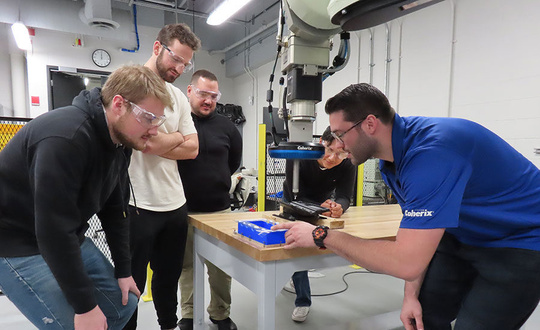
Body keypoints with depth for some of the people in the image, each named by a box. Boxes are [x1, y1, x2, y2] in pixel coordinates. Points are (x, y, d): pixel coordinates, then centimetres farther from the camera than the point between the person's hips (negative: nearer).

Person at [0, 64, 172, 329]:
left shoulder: (119, 141, -2)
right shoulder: (66, 137, -30)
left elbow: (113, 208, 5)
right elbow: (53, 229, -31)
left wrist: (123, 271, 6)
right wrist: (85, 306, -23)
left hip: (67, 237, 8)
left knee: (122, 305, 8)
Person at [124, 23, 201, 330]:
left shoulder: (179, 96, 10)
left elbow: (192, 149, 4)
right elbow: (146, 141, -22)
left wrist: (159, 142, -10)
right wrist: (177, 137, -3)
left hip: (175, 204, 7)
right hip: (137, 205, -6)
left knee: (169, 277, 22)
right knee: (131, 283, 10)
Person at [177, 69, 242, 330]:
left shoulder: (226, 126, 4)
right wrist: (184, 183, 4)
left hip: (219, 208, 2)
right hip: (183, 209, -1)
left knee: (221, 265, 10)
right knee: (186, 264, 13)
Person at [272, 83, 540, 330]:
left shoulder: (431, 151, -36)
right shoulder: (392, 157, -6)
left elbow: (406, 262, -39)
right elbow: (414, 228, 3)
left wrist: (322, 235, -29)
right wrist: (411, 293, -6)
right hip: (466, 236, 8)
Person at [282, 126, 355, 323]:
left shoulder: (348, 165, -32)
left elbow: (344, 196, -31)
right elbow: (296, 197, -37)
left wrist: (338, 207, -56)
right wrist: (320, 208, -55)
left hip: (324, 201, 3)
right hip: (295, 203, -2)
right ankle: (302, 301, 5)